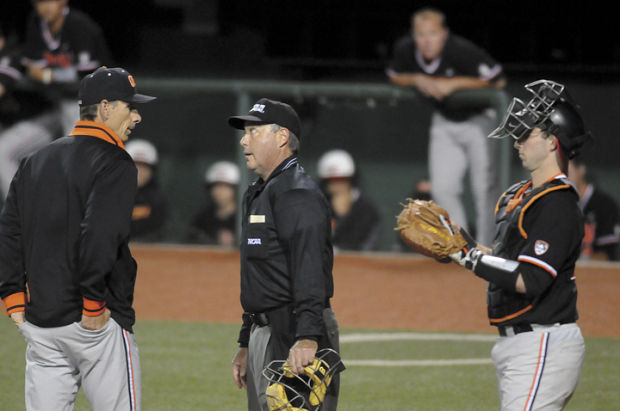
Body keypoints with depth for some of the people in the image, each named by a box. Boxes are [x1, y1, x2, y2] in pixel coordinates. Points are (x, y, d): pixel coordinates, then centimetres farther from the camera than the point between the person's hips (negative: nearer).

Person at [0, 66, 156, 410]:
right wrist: (93, 304, -17)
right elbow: (99, 236, -22)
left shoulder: (35, 162, 15)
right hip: (98, 326, -7)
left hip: (38, 323, 7)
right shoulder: (114, 163, -9)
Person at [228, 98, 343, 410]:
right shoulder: (257, 194, 20)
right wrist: (246, 344, 23)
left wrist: (308, 336, -38)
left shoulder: (297, 193, -14)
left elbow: (309, 271, -27)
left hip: (293, 335, -11)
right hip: (264, 333, 11)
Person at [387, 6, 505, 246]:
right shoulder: (405, 49, -14)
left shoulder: (461, 51, -30)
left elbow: (497, 80, -27)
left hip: (479, 120, -5)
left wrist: (454, 84, -30)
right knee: (443, 188, -1)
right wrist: (418, 80, -16)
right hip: (444, 123, 5)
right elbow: (395, 77, 6)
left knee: (484, 189, -7)